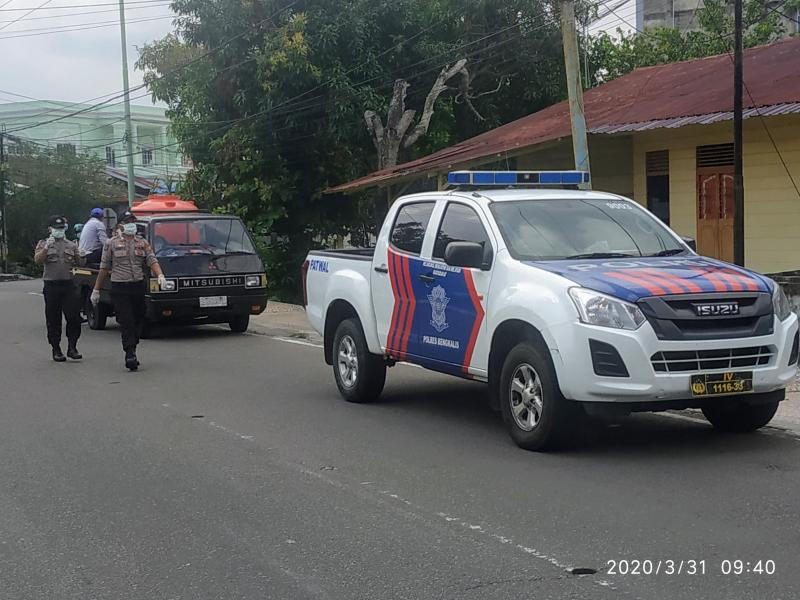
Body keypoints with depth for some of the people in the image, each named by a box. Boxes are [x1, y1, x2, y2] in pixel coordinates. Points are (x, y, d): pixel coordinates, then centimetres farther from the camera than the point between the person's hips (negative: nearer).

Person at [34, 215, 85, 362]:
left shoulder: (71, 245, 15)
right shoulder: (43, 244, 9)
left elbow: (80, 263, 11)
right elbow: (38, 259, -7)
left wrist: (82, 255, -9)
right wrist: (46, 248, -21)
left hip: (69, 284, 2)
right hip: (51, 285, -2)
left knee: (74, 317, -3)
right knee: (53, 320, 2)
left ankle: (72, 347, 7)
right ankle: (56, 350, 10)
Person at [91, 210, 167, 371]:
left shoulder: (143, 243, 12)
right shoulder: (111, 243, 5)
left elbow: (152, 261, 1)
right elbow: (104, 268, 7)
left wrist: (160, 275, -19)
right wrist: (96, 290, 5)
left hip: (139, 286, 3)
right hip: (119, 288, -3)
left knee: (138, 321, 7)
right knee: (126, 322, -12)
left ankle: (131, 353, 19)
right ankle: (130, 355, -18)